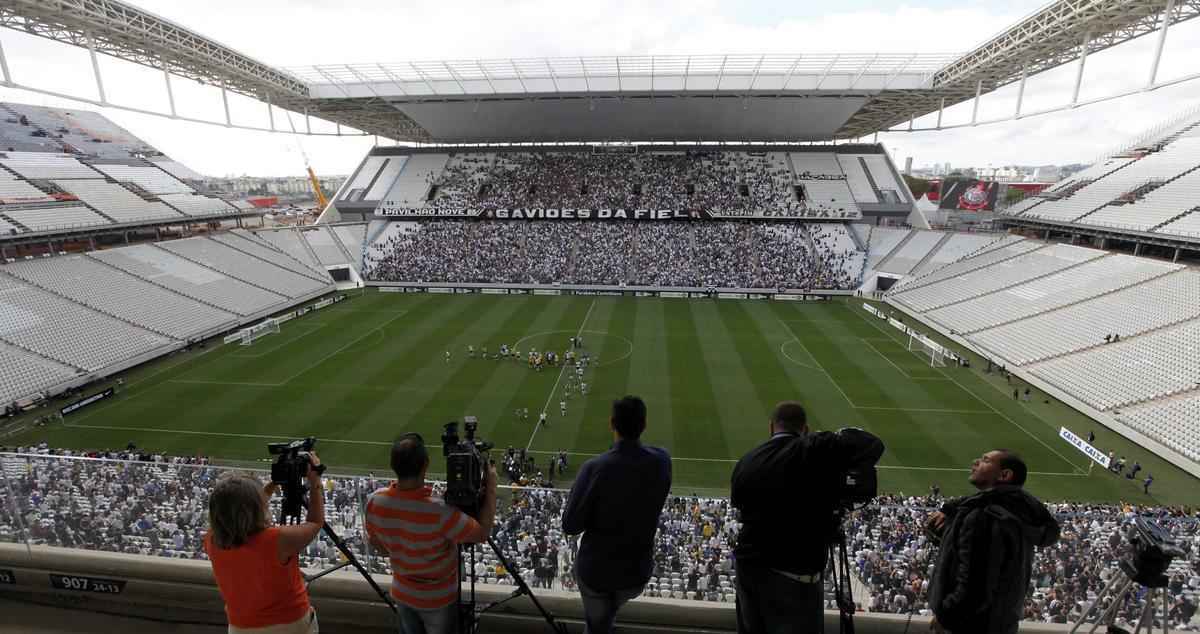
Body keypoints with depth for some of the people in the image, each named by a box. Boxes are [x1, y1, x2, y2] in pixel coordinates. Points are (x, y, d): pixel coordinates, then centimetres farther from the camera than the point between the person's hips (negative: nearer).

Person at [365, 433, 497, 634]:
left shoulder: (375, 501, -22)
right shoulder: (438, 511, -38)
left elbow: (376, 542, -1)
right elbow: (482, 533, -24)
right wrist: (491, 485, -18)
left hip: (402, 594, 4)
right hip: (438, 599, -4)